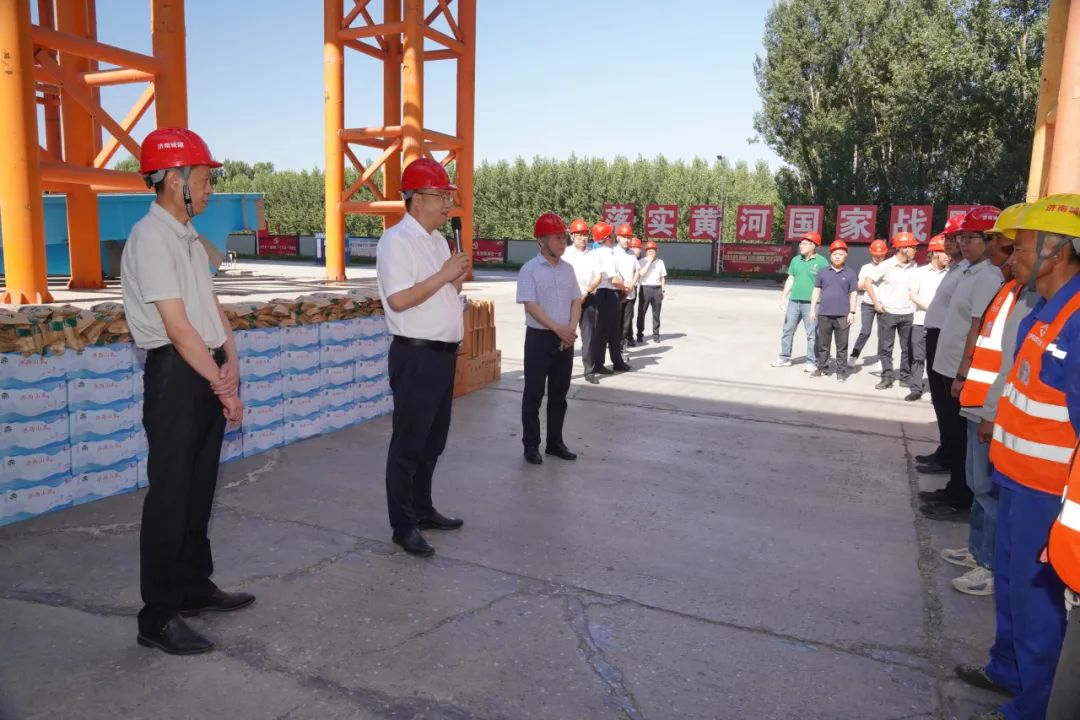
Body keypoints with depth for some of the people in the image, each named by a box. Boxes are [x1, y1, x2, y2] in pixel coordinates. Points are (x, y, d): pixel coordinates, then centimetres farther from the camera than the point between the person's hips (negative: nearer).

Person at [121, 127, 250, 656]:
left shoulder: (188, 237, 15)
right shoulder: (152, 238, -14)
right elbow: (178, 327, -18)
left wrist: (231, 363, -2)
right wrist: (224, 387, -13)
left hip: (208, 373, 9)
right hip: (176, 375, -9)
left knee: (199, 491, 17)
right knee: (170, 497, -2)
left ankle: (195, 587, 31)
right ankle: (159, 617, 9)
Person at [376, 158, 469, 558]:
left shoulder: (438, 241, 16)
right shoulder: (397, 241, -12)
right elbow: (399, 299, -23)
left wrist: (457, 280, 3)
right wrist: (443, 275, -18)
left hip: (443, 354, 9)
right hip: (416, 356, -9)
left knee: (433, 440, 17)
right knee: (409, 443, 0)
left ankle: (422, 510, 31)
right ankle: (403, 526, 11)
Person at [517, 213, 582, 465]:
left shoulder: (568, 268, 9)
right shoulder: (529, 269, -9)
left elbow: (576, 301, 9)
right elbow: (530, 305, -15)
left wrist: (571, 329, -7)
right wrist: (557, 329, -18)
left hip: (565, 339, 6)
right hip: (539, 337, -5)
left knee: (559, 394, 12)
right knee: (534, 394, 2)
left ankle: (555, 442, 23)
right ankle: (531, 445, 12)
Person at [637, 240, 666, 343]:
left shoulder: (660, 262, 10)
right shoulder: (641, 261, 1)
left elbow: (663, 277, 13)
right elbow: (641, 273, -16)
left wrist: (663, 290, 9)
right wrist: (649, 261, -13)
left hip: (657, 289, 2)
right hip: (645, 288, -2)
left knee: (656, 313, 5)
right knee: (641, 312, 0)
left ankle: (656, 334, 12)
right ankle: (640, 334, 8)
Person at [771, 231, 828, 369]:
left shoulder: (821, 261, -3)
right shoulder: (796, 260, 12)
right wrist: (784, 296, 10)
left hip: (811, 303, -5)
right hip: (794, 301, 5)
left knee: (812, 334, -1)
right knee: (787, 330, 9)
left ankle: (811, 362, 6)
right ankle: (784, 358, 19)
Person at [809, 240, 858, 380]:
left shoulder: (850, 273, 3)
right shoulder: (823, 273, 7)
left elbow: (853, 293, 2)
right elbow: (816, 291, 9)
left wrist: (852, 312, -4)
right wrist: (812, 309, 4)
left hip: (842, 315, -2)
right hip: (824, 314, 2)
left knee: (842, 345, 3)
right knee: (823, 344, 9)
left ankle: (841, 371, 9)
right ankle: (822, 368, 19)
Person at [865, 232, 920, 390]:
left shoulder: (914, 266, 3)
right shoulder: (886, 265, -9)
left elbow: (915, 287, 16)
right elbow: (869, 282, -4)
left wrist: (914, 304, 5)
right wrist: (876, 303, -8)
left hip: (908, 313, 4)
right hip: (887, 313, -4)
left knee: (908, 348, 9)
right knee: (885, 347, 1)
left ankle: (906, 376, 20)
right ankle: (887, 377, 9)